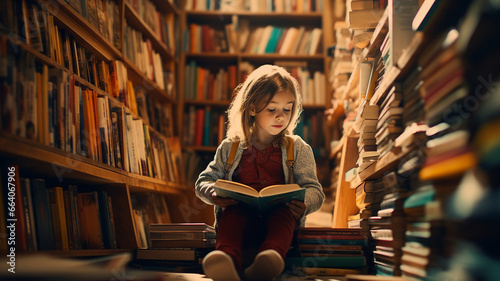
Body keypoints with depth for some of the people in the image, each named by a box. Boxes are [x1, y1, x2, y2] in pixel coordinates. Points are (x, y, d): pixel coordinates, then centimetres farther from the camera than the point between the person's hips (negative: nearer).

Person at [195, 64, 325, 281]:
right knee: (233, 211, -34)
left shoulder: (298, 149, 15)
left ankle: (269, 260, -64)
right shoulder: (230, 147, 16)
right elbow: (203, 181, 19)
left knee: (284, 211, -35)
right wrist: (213, 193, -8)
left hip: (279, 215, 0)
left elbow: (315, 190, 8)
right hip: (240, 213, 1)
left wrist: (305, 203, -18)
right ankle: (227, 258, -63)